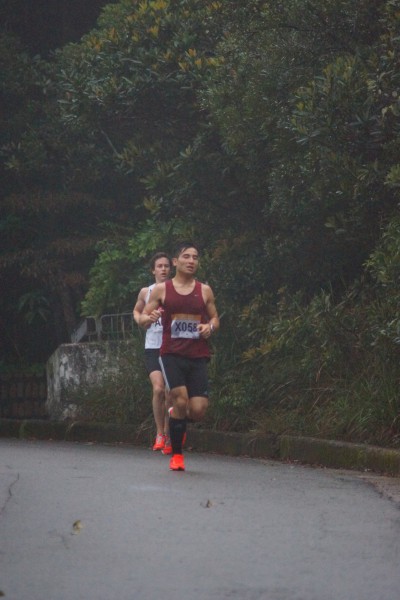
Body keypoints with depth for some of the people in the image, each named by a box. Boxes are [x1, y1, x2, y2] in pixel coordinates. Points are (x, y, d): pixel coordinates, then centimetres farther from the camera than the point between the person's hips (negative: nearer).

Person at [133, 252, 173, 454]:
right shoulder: (146, 292, 7)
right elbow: (136, 311, 26)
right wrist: (143, 320, 5)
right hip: (153, 348, 0)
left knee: (169, 394, 1)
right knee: (158, 388, -18)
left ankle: (167, 435, 16)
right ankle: (160, 432, -4)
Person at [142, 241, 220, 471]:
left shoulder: (205, 291, 9)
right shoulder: (162, 289, 4)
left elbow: (215, 319, 18)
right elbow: (143, 316, 8)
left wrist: (210, 327, -6)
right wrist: (149, 318, -16)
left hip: (198, 357, 2)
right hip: (172, 355, -2)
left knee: (198, 411, -8)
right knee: (180, 399, -19)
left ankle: (177, 417, 30)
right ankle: (177, 455, -2)